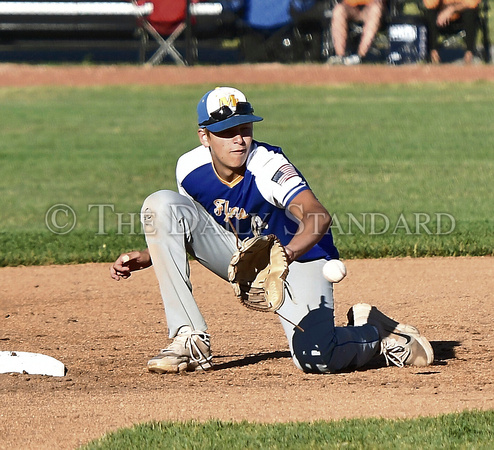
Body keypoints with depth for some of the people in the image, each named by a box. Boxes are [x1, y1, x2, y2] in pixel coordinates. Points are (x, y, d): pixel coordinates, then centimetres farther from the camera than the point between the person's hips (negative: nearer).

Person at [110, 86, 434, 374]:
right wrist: (145, 258, -6)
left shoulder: (268, 167, -28)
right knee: (162, 205, -16)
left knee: (316, 358, -33)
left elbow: (318, 217, -44)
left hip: (298, 259, -6)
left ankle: (373, 331, 7)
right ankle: (191, 341, -16)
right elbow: (180, 232, 10)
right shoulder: (191, 168, -12)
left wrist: (284, 256, -62)